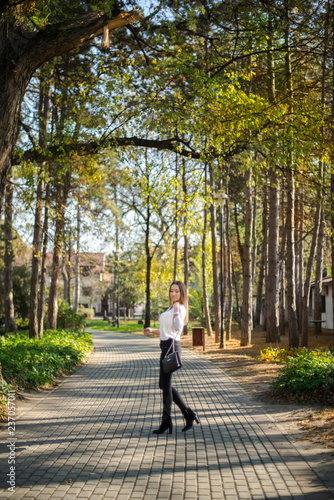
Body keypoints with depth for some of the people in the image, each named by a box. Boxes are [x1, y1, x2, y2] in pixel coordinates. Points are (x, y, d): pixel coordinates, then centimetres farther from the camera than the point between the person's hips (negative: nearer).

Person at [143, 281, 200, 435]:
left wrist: (176, 312, -25)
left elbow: (177, 329, -24)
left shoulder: (180, 308, -9)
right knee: (164, 384, 12)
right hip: (166, 346, 10)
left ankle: (166, 421, 7)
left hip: (171, 347, -10)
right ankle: (188, 414, 15)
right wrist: (152, 331, 18)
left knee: (165, 384, -3)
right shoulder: (171, 308, 20)